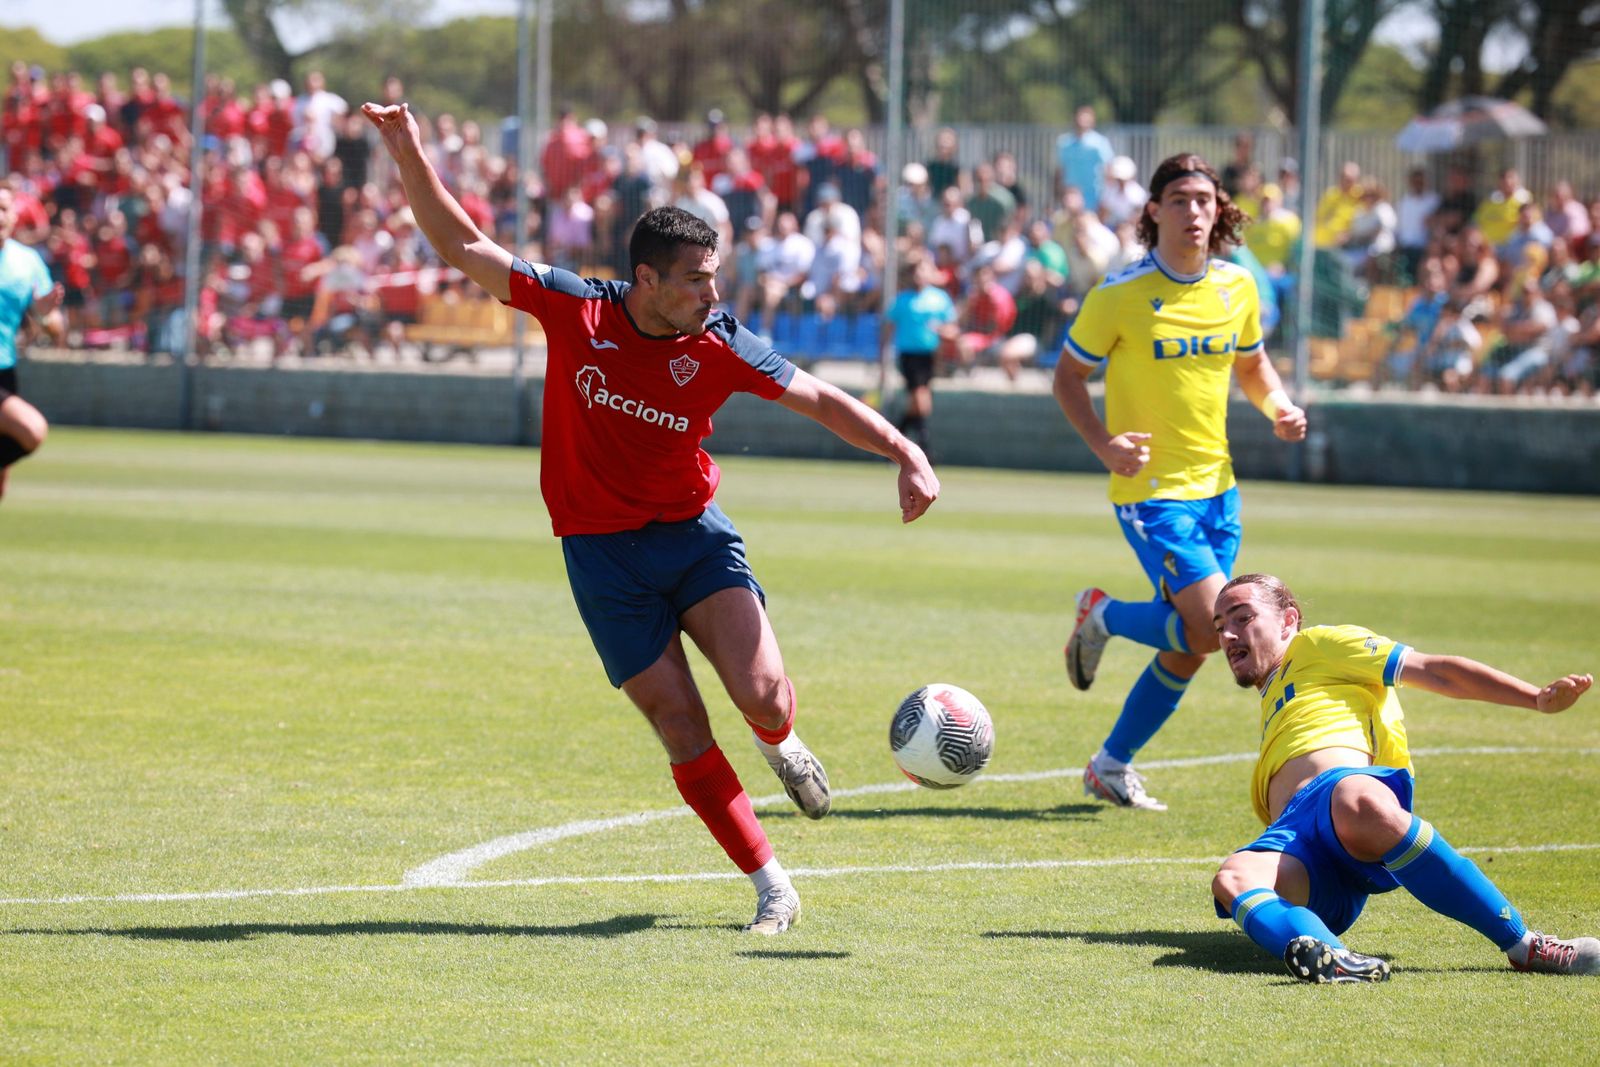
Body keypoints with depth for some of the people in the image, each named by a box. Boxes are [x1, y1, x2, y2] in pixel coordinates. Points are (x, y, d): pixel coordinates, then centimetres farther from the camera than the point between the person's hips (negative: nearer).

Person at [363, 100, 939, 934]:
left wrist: (905, 453, -16)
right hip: (602, 553, -1)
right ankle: (771, 888, 3)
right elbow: (461, 247, -5)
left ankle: (779, 746, 23)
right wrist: (411, 158, -15)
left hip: (694, 535, 1)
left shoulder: (720, 346, -9)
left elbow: (821, 400, -3)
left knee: (763, 698, -16)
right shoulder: (575, 311, -11)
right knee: (682, 732, -6)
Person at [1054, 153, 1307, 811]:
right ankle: (1102, 615, 9)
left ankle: (1111, 767, 24)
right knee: (1214, 629, -18)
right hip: (1151, 491, -6)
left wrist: (1279, 408, -2)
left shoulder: (1237, 287, 4)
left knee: (1189, 648, 8)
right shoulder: (1119, 296, -12)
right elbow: (1069, 374, -2)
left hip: (1216, 487, 6)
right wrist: (1103, 445, -18)